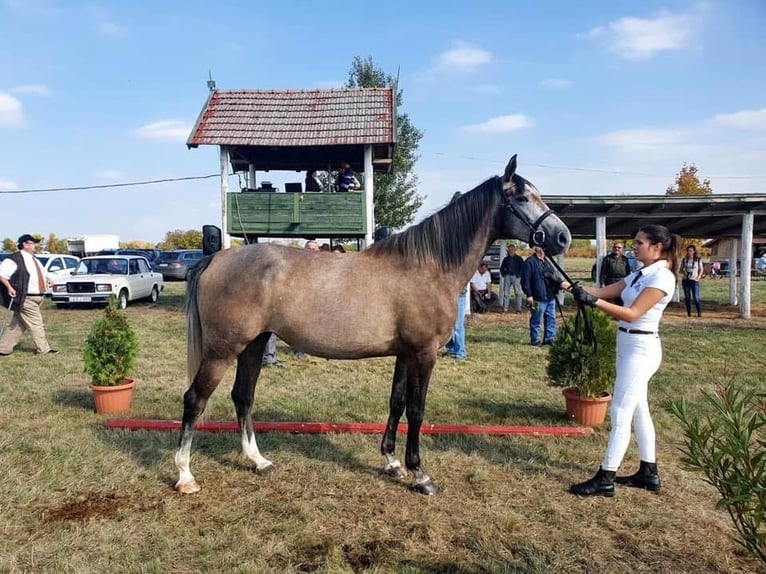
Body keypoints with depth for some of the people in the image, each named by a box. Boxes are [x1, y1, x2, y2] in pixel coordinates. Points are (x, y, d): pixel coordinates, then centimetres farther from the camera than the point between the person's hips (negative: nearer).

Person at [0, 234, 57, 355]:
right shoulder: (15, 259, -12)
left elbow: (39, 274, 33)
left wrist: (47, 279, 16)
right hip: (25, 299, -9)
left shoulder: (33, 259, 17)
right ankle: (43, 349, 3)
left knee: (18, 324, 13)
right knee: (36, 323, -4)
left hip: (37, 298, 9)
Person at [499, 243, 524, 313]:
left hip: (516, 277, -3)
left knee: (517, 293, -4)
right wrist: (503, 274, 8)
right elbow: (502, 268, 23)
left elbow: (522, 267, 1)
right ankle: (505, 309, 4)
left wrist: (519, 275, -8)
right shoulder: (506, 259, 14)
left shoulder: (519, 258, 5)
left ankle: (518, 309, -1)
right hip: (507, 277, 3)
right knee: (506, 293, 1)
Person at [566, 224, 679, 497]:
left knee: (620, 413, -6)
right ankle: (649, 473, 28)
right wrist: (571, 286, -3)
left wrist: (593, 301, -29)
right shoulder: (640, 274, 12)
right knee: (638, 410, 16)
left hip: (641, 349, -10)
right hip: (628, 345, 10)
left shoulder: (662, 277, -15)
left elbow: (633, 313, -21)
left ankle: (605, 480, 1)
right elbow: (604, 290, 8)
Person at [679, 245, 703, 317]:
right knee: (687, 297, 2)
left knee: (696, 298, -9)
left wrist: (698, 277, -3)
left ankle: (699, 312, 0)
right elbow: (680, 270, 13)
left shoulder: (698, 260, 3)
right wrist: (683, 272, -9)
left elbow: (701, 269, 11)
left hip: (694, 281, -2)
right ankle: (689, 313, 8)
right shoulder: (684, 260, 7)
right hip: (685, 280, 2)